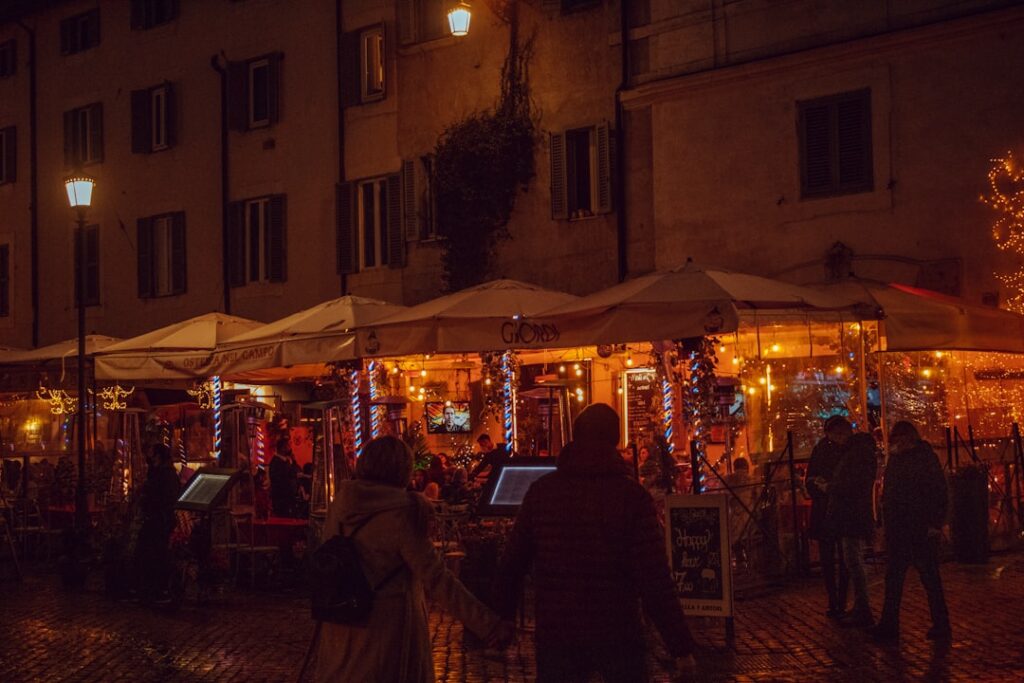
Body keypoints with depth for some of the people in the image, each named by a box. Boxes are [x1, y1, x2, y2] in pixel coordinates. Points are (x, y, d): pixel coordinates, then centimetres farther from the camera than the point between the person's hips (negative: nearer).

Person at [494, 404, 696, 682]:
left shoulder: (541, 490, -2)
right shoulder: (632, 494, -10)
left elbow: (512, 563, 2)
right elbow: (654, 578, -15)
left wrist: (502, 617, 17)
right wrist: (681, 646, -11)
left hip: (555, 634, 2)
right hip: (618, 635, -2)